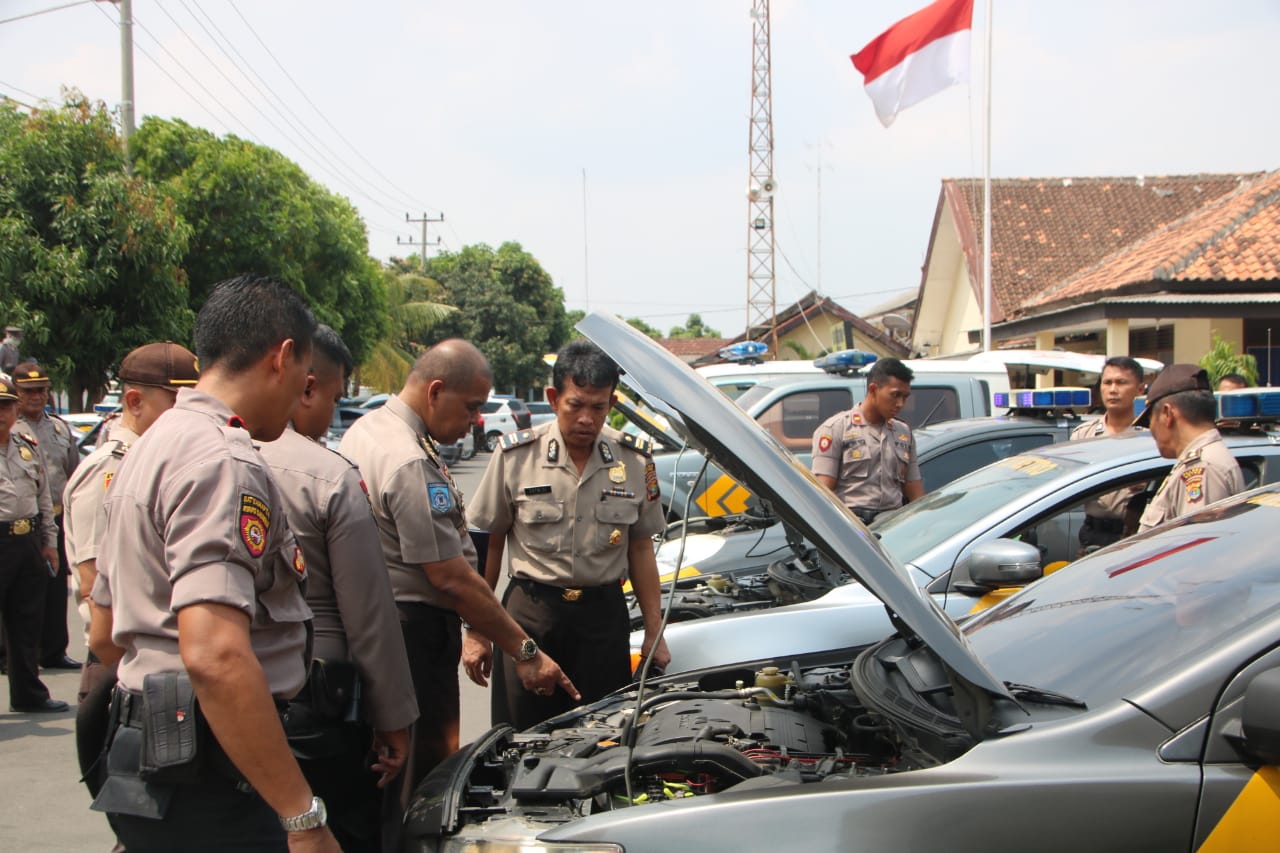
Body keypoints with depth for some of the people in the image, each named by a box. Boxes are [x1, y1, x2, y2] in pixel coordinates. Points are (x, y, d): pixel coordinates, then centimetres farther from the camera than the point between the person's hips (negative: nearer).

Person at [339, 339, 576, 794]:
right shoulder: (412, 464, -23)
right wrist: (526, 651, -19)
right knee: (426, 768, -1)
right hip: (414, 632, -10)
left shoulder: (365, 429, 9)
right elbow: (452, 579, -24)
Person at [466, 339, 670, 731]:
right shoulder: (515, 455, -4)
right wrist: (476, 631, 0)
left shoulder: (634, 460, 2)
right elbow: (489, 544, 2)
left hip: (604, 612, 1)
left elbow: (641, 548, 9)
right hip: (530, 610, -1)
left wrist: (654, 631, 7)